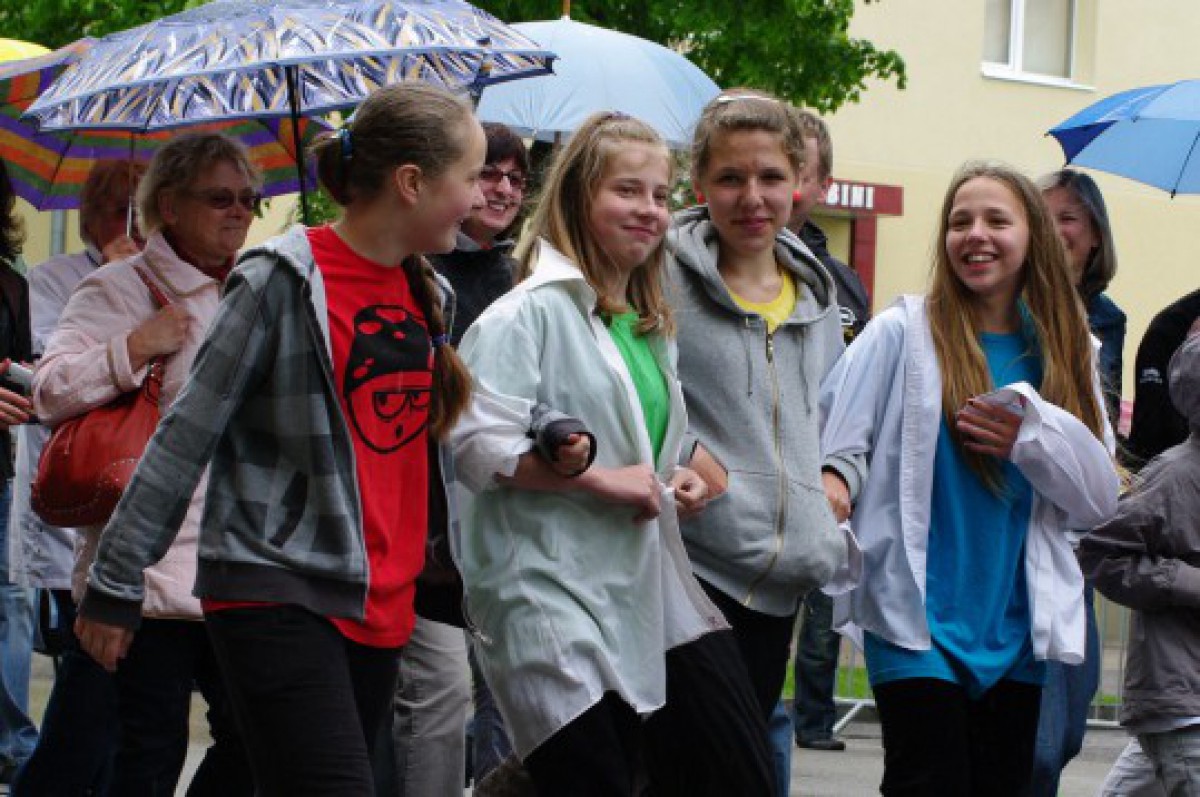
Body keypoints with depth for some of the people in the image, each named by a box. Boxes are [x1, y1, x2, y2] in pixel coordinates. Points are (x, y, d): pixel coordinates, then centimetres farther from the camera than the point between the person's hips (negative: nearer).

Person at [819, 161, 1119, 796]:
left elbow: (1100, 499, 3)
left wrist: (1034, 435, -12)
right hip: (919, 620, -4)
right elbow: (833, 445, -6)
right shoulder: (902, 332, -2)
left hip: (1016, 627, 4)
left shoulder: (1064, 349, 8)